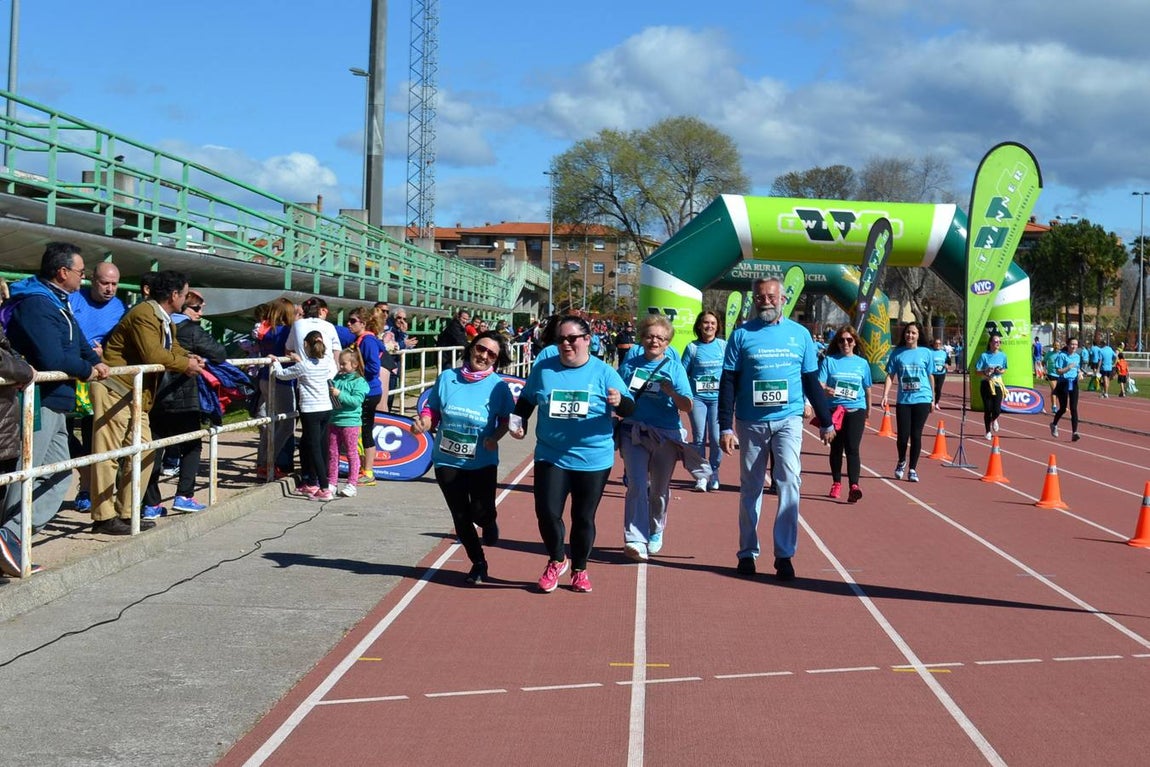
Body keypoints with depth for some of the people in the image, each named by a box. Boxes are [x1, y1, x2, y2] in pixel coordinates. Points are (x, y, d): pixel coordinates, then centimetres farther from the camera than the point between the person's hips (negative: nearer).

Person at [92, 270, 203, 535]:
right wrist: (185, 365, -14)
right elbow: (152, 355, -26)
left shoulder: (164, 319, 16)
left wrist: (189, 357, -6)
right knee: (108, 454, -5)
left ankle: (126, 513, 16)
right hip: (114, 390, -10)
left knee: (144, 453, 9)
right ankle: (104, 517, -1)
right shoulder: (144, 314, -17)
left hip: (137, 395, 10)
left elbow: (172, 347, 16)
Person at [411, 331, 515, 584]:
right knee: (461, 517, 8)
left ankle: (489, 523, 31)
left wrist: (495, 437, -18)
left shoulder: (498, 386, -8)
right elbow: (432, 411, 2)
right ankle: (478, 563, 30)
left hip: (482, 463, -2)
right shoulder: (447, 378, -4)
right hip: (447, 461, 2)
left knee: (481, 513, -9)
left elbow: (504, 420, 0)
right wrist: (423, 423, -18)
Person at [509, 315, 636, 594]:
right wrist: (519, 422, 0)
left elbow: (630, 408, -5)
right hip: (550, 457, 1)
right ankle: (556, 561, 20)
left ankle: (579, 570, 30)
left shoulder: (603, 372, -4)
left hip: (593, 459, -1)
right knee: (547, 512, -7)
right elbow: (526, 400, 16)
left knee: (584, 517, 9)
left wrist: (620, 401, -27)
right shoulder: (543, 368, 1)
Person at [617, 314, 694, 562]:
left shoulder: (675, 368, 2)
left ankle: (655, 532, 35)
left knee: (659, 489, 12)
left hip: (666, 436, 0)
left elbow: (688, 407, -5)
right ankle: (635, 541, -17)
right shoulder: (629, 366, 7)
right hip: (634, 433, 0)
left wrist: (672, 393, -23)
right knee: (637, 486, -13)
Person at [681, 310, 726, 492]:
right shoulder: (692, 348, 3)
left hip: (718, 397, 0)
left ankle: (714, 473, 14)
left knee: (716, 438, -5)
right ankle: (701, 476, 9)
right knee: (699, 438, 0)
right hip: (697, 398, 0)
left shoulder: (724, 346, 4)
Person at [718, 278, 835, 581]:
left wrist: (826, 422, 12)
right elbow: (728, 383, -1)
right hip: (750, 423, 0)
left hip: (788, 420, 0)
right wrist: (725, 427, -7)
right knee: (750, 488, 8)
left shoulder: (800, 334, 5)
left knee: (789, 481, -13)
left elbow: (812, 381, 12)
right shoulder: (741, 334, 1)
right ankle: (747, 553, 20)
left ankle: (784, 554, -7)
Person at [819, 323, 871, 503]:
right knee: (836, 448, 11)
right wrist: (826, 390, -27)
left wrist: (868, 409, 24)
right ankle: (836, 483, 27)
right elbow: (819, 384, -5)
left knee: (852, 448, -12)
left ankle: (853, 486, -20)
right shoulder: (829, 361, 2)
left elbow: (867, 388, 17)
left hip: (856, 409, 0)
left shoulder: (862, 363, 8)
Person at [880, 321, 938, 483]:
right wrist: (885, 395, -9)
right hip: (903, 400, 0)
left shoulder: (925, 353, 4)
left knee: (916, 435, 0)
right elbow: (890, 376, 3)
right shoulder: (897, 353, 3)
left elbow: (930, 377, 10)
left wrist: (933, 400, 12)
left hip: (922, 399, 0)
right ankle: (901, 462, 28)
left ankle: (912, 469, 13)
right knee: (902, 435, -2)